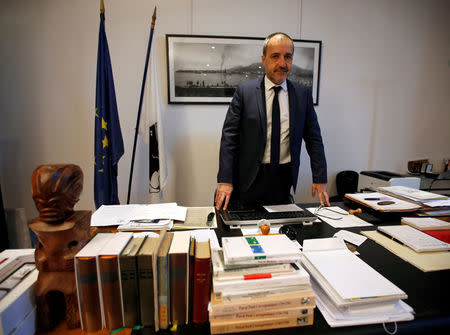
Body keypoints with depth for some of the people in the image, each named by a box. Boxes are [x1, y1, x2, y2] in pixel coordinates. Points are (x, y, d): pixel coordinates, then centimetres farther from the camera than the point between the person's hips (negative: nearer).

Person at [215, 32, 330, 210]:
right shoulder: (244, 91, -3)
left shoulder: (303, 94, 4)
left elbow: (314, 138, 6)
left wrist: (320, 179, 1)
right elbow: (229, 136, -7)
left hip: (285, 177, 2)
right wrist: (225, 180, -14)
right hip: (250, 178, -2)